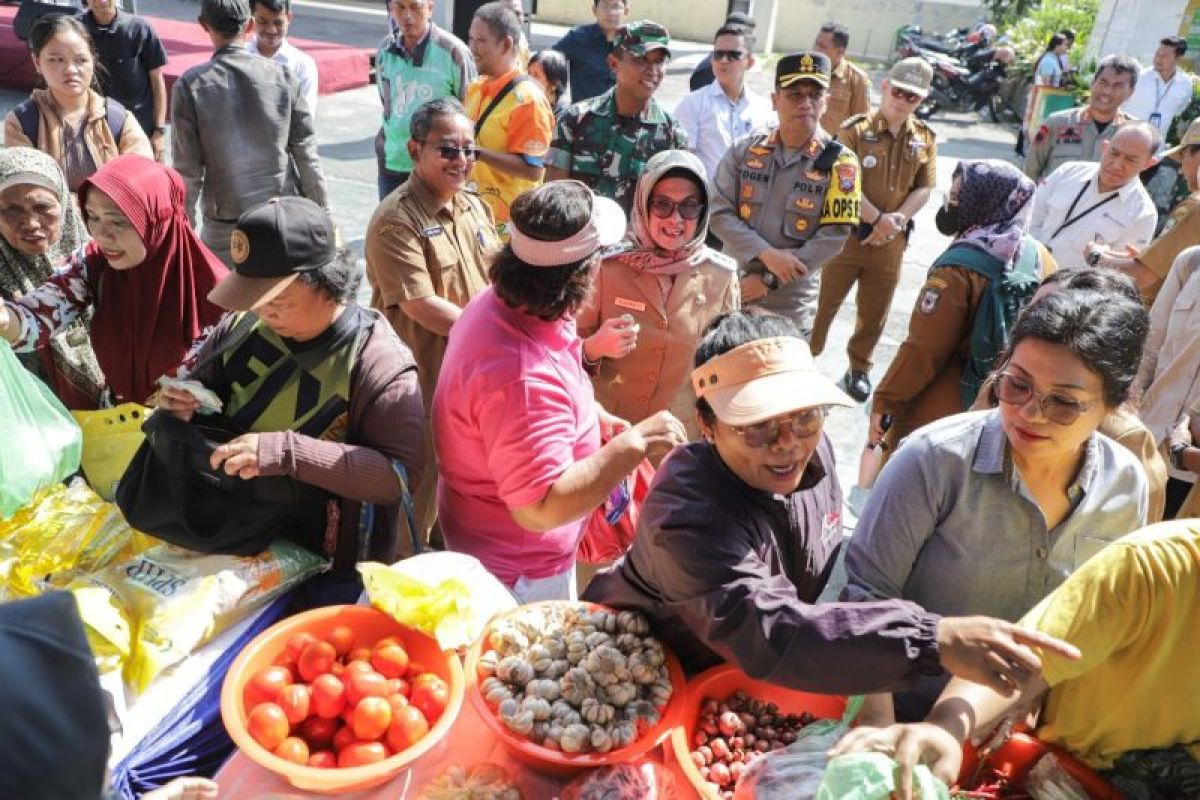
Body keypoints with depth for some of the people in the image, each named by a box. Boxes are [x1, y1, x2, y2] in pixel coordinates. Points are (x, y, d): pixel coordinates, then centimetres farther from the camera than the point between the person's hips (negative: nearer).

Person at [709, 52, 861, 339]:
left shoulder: (840, 163, -6)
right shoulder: (745, 149, 0)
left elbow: (833, 236, -12)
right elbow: (719, 212, -6)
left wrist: (769, 279, -16)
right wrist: (766, 254, -20)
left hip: (791, 307, -2)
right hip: (731, 290, 2)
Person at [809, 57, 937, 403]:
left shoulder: (926, 139, 6)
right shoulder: (855, 129, -7)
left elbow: (923, 189, 4)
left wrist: (898, 219, -14)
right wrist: (878, 219, -19)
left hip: (892, 240, 4)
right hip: (846, 232, -4)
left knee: (875, 311, 14)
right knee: (823, 302, 3)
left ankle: (859, 368, 31)